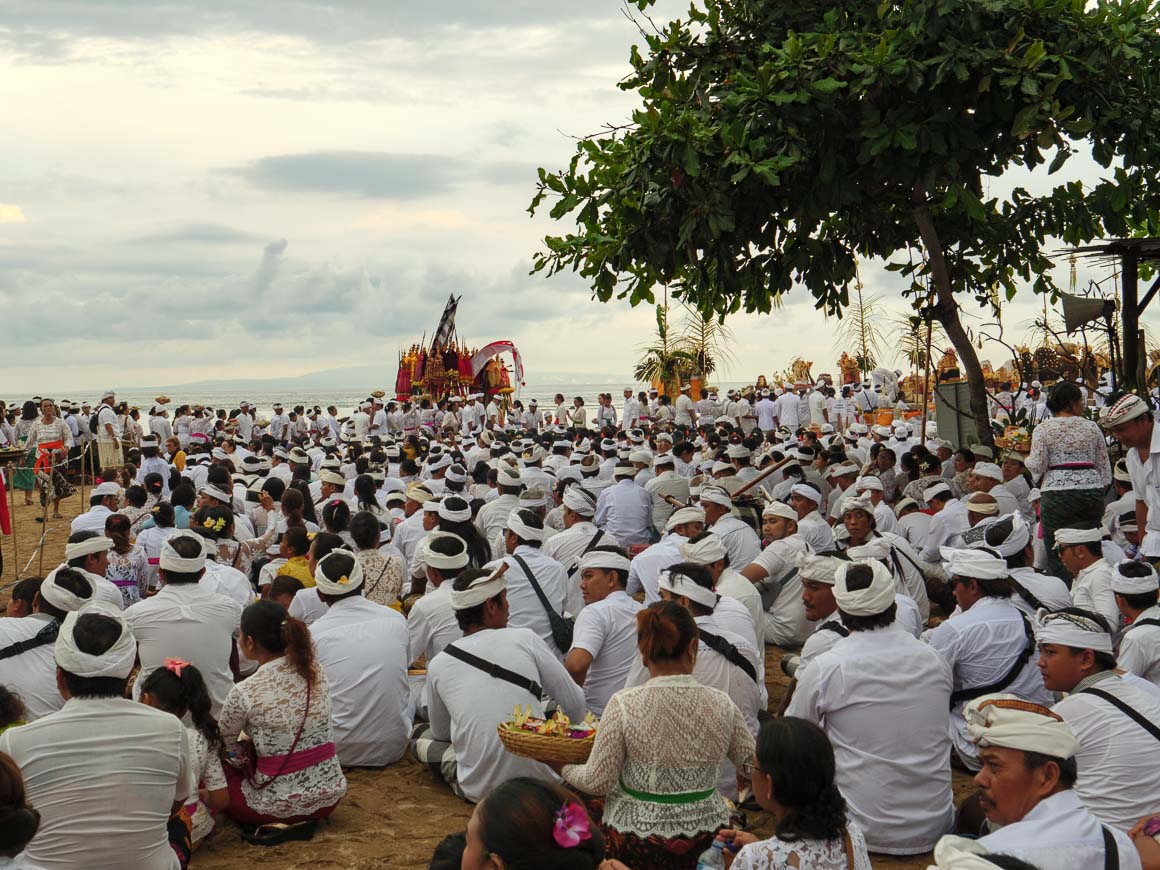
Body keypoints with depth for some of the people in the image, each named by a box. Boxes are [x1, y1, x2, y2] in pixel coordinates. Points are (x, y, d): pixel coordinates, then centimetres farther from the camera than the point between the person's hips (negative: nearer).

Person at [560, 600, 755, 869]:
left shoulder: (623, 705, -14)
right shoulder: (722, 705, -7)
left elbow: (598, 782, -8)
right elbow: (754, 767, 4)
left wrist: (564, 768, 11)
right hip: (704, 841, 6)